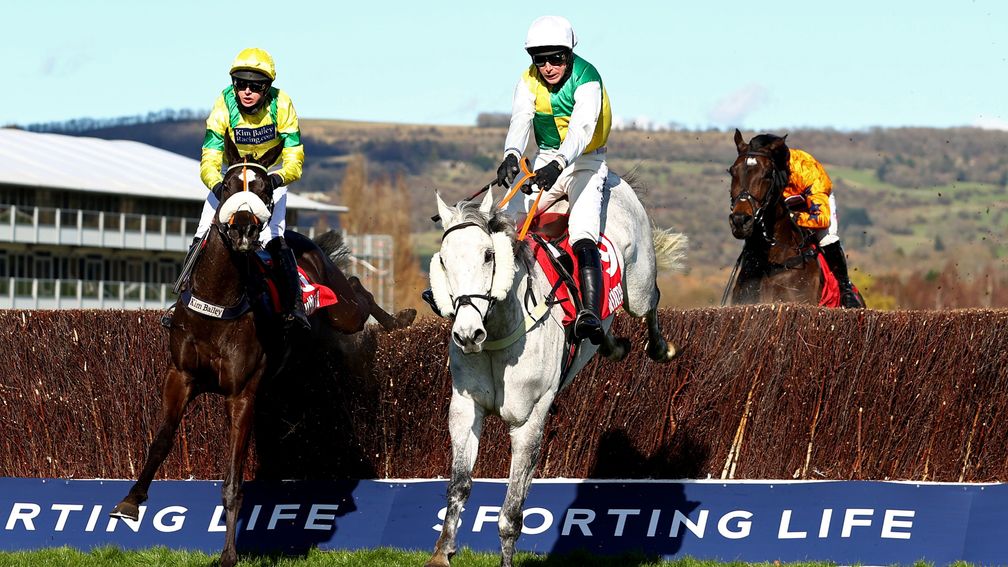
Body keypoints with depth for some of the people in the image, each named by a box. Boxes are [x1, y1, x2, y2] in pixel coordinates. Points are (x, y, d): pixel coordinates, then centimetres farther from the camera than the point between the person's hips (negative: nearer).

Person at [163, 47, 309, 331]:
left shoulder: (281, 105, -22)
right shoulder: (224, 106, -22)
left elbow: (294, 155, -23)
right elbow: (210, 158, -25)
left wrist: (279, 177, -45)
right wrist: (217, 185, -47)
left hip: (272, 174, -1)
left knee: (273, 238, -23)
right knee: (204, 236, -11)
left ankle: (293, 306, -18)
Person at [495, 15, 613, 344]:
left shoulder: (586, 79, -17)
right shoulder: (529, 82, -3)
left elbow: (582, 128, -31)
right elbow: (521, 120, -19)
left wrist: (559, 163, -49)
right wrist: (511, 156, -40)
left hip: (585, 162, -5)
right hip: (545, 162, 5)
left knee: (583, 237, -26)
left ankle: (590, 314, -38)